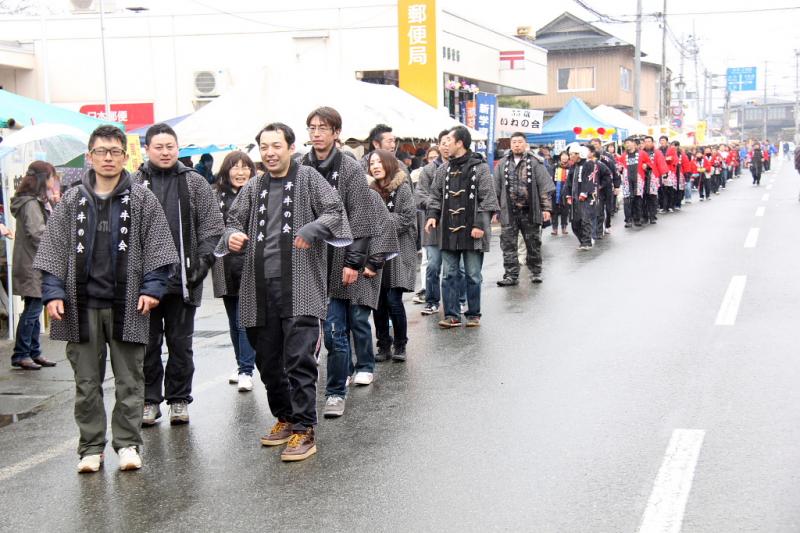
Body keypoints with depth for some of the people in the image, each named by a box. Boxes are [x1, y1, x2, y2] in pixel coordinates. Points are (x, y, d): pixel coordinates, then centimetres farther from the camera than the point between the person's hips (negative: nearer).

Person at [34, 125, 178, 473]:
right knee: (86, 382, 7)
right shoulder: (71, 202, 7)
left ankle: (127, 444, 15)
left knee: (129, 379, 4)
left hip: (127, 305, -1)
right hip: (82, 304, 2)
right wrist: (53, 292, -3)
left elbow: (156, 248, 2)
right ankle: (91, 447, 16)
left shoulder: (143, 201, 2)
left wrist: (152, 288, -8)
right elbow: (53, 250, 7)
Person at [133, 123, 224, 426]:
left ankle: (179, 400, 18)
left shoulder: (195, 184, 6)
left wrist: (202, 261, -6)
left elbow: (212, 226, 4)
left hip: (182, 278, 0)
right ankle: (149, 400, 17)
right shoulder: (134, 185, 5)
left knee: (180, 342, 8)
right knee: (147, 342, 6)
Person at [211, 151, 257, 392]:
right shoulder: (216, 196, 6)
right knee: (234, 321, 15)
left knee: (245, 321, -6)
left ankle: (246, 371, -1)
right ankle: (242, 365, 27)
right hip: (225, 267, 4)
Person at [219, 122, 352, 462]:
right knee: (267, 360, 13)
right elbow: (234, 220, 23)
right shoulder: (253, 187, 17)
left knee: (299, 360, -10)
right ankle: (284, 417, 30)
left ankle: (303, 430, -4)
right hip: (260, 288, 6)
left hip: (299, 286, -6)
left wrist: (312, 230, -23)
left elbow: (335, 211, -4)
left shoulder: (308, 179, 3)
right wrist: (232, 236, 0)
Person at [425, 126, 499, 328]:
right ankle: (452, 315, 12)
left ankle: (474, 314, 16)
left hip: (471, 232, -5)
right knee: (449, 275, 6)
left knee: (473, 276, 5)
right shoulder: (444, 169, 10)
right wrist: (432, 215, -1)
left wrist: (480, 225, -14)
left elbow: (488, 199, -7)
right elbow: (436, 195, 16)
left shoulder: (480, 168, -5)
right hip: (449, 232, 5)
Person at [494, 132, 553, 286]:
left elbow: (544, 188, -1)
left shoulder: (535, 163, 1)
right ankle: (511, 275, 7)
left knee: (533, 243, 8)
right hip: (509, 212, 2)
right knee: (508, 245, 0)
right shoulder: (503, 164, 8)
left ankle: (536, 272, 23)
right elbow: (496, 189, 10)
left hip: (530, 211, -2)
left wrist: (546, 208, -6)